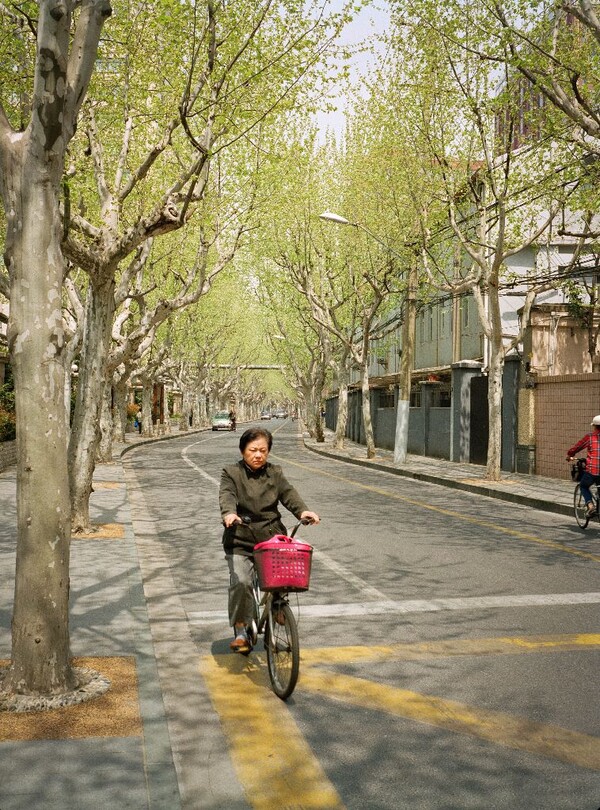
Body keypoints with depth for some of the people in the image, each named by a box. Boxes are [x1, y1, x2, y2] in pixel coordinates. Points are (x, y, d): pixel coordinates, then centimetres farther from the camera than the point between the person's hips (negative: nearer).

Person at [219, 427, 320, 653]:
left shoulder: (275, 473, 12)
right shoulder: (232, 473, 3)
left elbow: (288, 494, -4)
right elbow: (227, 496, -16)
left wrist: (303, 511, -25)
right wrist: (229, 514, -39)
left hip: (271, 538, 2)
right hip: (240, 541, -2)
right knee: (240, 582, -18)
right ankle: (240, 632, 1)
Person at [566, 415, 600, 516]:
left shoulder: (590, 437, -1)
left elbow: (576, 447, 7)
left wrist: (569, 456, 25)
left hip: (592, 471, -2)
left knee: (584, 486, 25)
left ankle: (590, 505, 4)